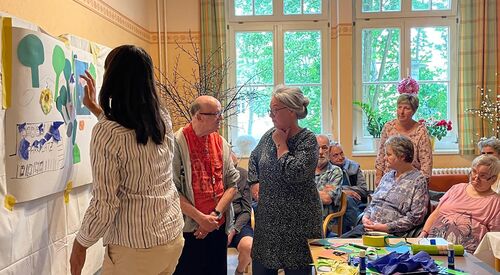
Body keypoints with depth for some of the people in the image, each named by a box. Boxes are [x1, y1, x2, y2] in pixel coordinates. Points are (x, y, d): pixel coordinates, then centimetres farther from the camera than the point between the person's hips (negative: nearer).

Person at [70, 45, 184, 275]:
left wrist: (80, 243, -2)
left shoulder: (105, 132, -20)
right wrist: (95, 108, 30)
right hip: (174, 236, 6)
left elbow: (104, 204, -18)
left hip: (134, 249, -6)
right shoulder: (163, 119, -1)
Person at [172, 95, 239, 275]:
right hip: (188, 230, -5)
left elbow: (232, 184, 4)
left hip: (219, 228, 5)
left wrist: (216, 214, -8)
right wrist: (200, 218, -15)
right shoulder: (177, 144, -13)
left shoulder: (221, 143, 4)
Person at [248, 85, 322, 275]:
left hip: (297, 222, -6)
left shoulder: (307, 139, -12)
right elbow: (254, 159, 23)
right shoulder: (270, 135, 6)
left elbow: (294, 173, -26)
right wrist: (255, 182, 10)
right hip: (267, 218, 6)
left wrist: (281, 144, -15)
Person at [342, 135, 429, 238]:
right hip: (368, 227, 6)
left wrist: (386, 227, -15)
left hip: (392, 233, -6)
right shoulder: (387, 176, 19)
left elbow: (416, 218, -10)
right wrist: (365, 217, 2)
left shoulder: (418, 180, -2)